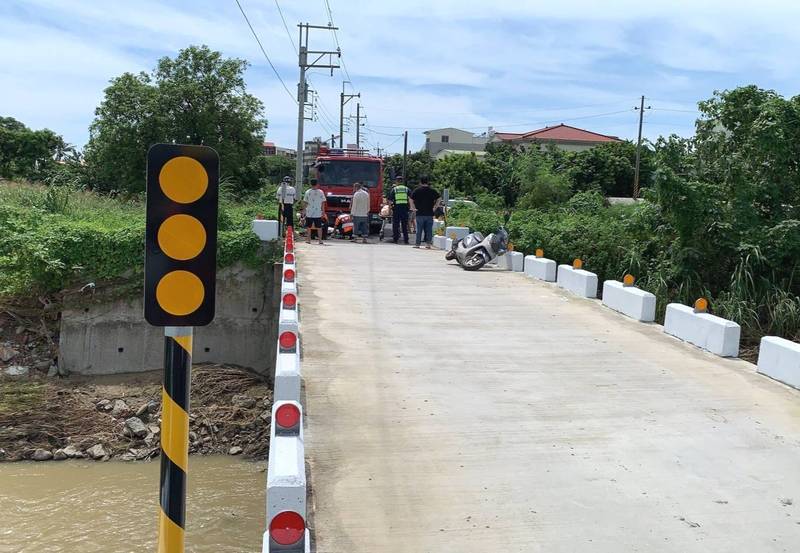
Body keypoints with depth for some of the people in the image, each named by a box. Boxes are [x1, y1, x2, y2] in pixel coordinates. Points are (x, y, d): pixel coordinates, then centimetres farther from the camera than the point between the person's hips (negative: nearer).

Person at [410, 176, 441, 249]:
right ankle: (428, 243, 3)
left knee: (419, 229, 4)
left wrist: (413, 207, 3)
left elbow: (411, 199, -4)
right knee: (429, 229, 5)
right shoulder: (432, 191, 4)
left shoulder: (417, 190, 0)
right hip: (430, 213, 1)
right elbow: (439, 198, 2)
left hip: (420, 213, -1)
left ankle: (417, 243, 6)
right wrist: (435, 207, 5)